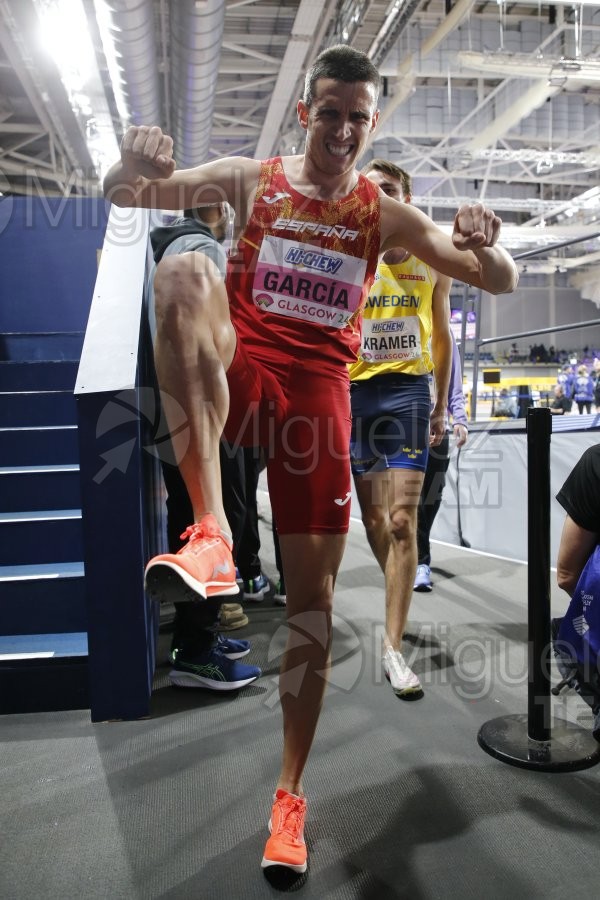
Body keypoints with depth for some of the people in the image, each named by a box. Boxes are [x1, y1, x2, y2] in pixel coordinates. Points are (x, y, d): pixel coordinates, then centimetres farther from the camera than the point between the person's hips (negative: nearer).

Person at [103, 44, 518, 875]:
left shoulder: (386, 214, 9)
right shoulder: (250, 179, 7)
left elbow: (501, 283, 7)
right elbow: (126, 197, 4)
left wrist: (484, 244, -17)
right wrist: (134, 161, -20)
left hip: (317, 392, 1)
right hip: (239, 369, 0)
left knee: (313, 596, -3)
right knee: (183, 272, -32)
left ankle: (291, 792, 16)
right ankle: (210, 535, -40)